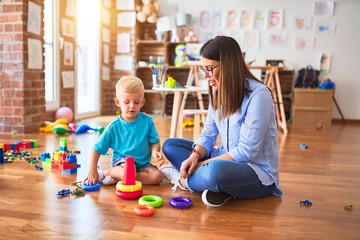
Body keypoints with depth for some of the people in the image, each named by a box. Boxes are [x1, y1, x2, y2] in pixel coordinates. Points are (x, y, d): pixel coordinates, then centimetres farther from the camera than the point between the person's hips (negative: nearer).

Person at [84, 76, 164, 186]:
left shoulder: (147, 121, -7)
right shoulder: (114, 126, -10)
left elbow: (154, 142, -2)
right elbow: (96, 149, -5)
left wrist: (155, 152, -25)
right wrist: (92, 172, -11)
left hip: (142, 162, 4)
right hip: (121, 160, -4)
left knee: (157, 176, -22)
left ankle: (117, 177, -14)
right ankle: (107, 172, -6)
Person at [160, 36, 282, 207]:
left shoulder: (258, 95, -20)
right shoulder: (217, 92, 2)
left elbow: (246, 151, -22)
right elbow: (208, 135, 5)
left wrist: (202, 165, -20)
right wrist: (195, 156, -16)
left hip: (257, 171, -8)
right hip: (226, 160, 8)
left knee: (216, 171, -41)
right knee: (170, 145, 3)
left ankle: (183, 181, -8)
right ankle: (218, 186, -14)